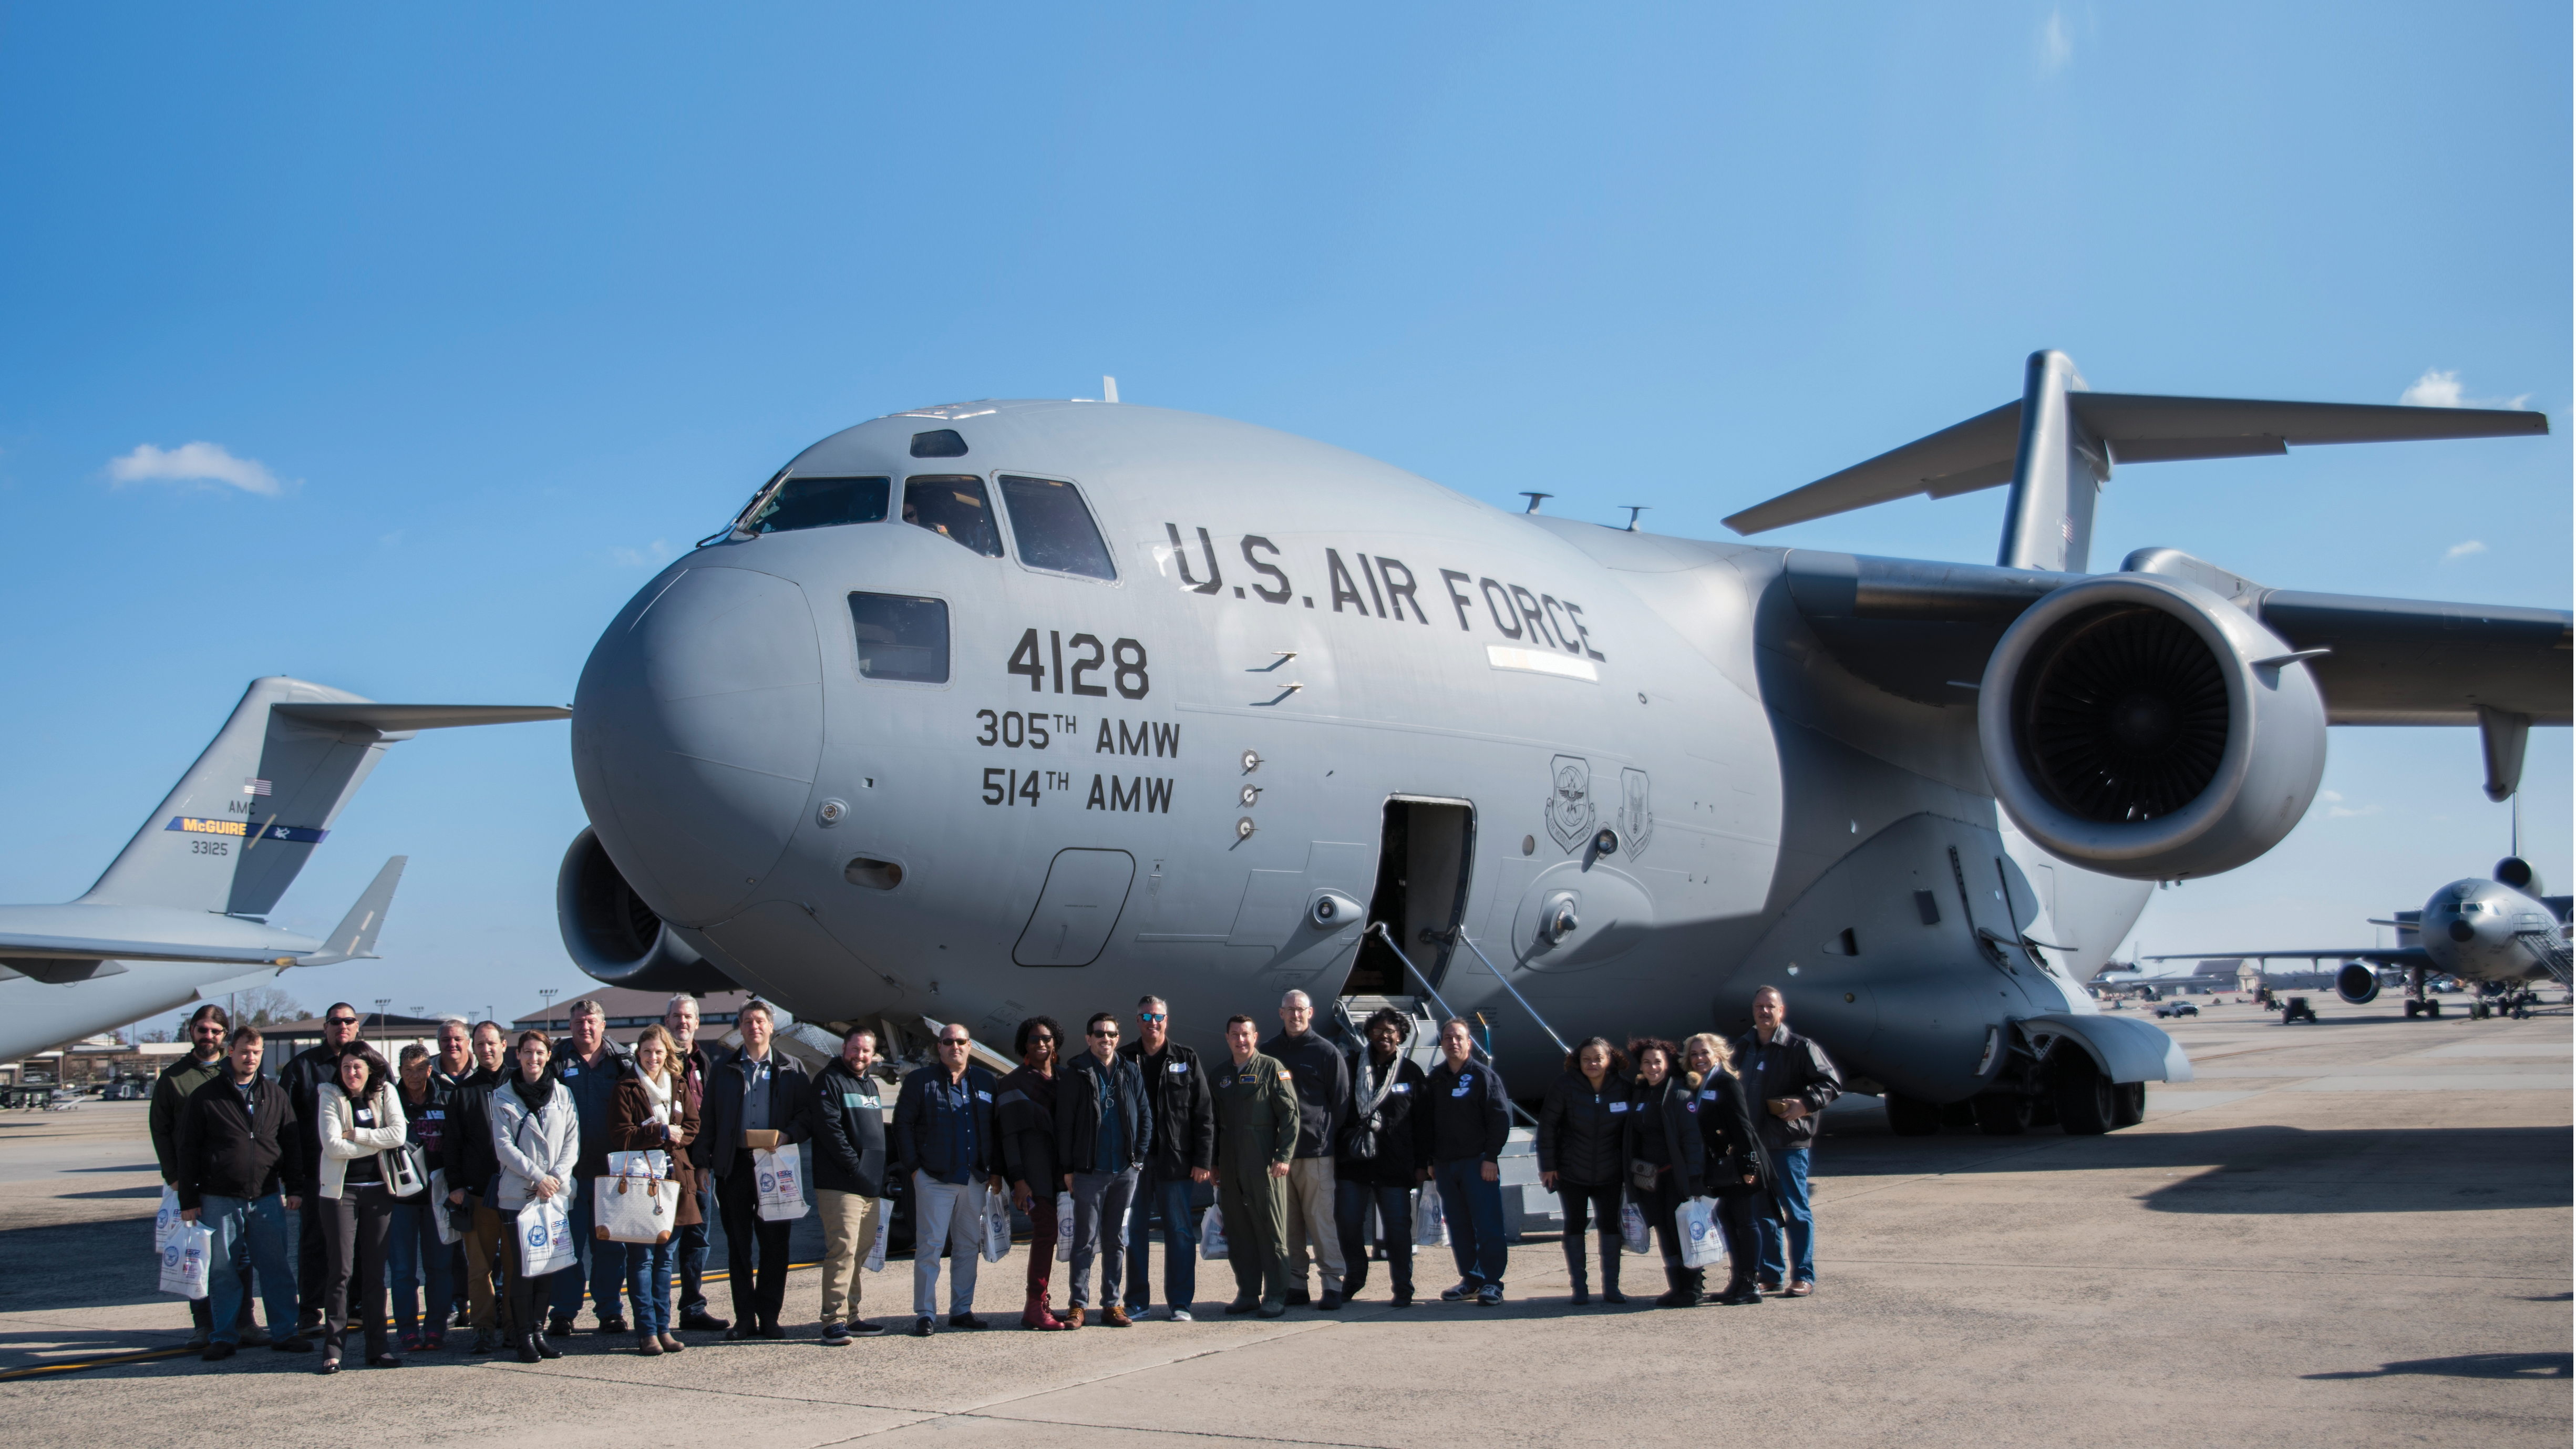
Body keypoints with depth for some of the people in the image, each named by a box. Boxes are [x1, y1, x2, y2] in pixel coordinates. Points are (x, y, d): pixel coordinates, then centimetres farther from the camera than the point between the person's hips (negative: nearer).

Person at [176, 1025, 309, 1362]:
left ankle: (283, 1333, 10)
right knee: (223, 1271, 4)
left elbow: (291, 1144, 13)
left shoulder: (276, 1095, 9)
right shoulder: (205, 1097, 1)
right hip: (219, 1199, -2)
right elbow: (188, 1151, 2)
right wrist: (188, 1199, -1)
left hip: (267, 1198, 2)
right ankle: (223, 1337, 13)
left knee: (276, 1268, 3)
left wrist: (294, 1189, 6)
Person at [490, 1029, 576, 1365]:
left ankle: (536, 1330, 13)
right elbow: (504, 1147, -4)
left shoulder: (562, 1095, 10)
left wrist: (556, 1178, -8)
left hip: (555, 1194, 3)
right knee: (522, 1267, -5)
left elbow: (572, 1142, 7)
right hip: (518, 1194, -3)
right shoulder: (503, 1097, 3)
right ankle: (524, 1336, 1)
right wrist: (538, 1177, -12)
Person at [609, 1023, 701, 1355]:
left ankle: (663, 1328, 12)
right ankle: (647, 1331, -4)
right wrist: (661, 1133, -14)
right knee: (641, 1258, -6)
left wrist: (673, 1135, -9)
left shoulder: (679, 1087, 14)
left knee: (665, 1258, 8)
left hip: (673, 1178, 5)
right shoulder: (625, 1090, -1)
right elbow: (621, 1137, -9)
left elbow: (691, 1129, 11)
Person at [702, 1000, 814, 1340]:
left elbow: (808, 1114, 3)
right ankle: (745, 1318, 8)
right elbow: (709, 1119, 11)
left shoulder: (791, 1069, 9)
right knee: (738, 1245, 3)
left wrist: (786, 1136, -15)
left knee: (775, 1244, -2)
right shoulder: (725, 1070, 13)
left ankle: (769, 1317, 5)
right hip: (735, 1167, 1)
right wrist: (706, 1162, 2)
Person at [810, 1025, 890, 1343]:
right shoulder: (829, 1081, -5)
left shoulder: (870, 1084, 21)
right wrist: (854, 1167, -17)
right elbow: (829, 1128, -15)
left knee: (861, 1251, 10)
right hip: (840, 1185, -8)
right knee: (843, 1250, -13)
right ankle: (834, 1320, -12)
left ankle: (851, 1316, 16)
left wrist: (880, 1177, 16)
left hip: (870, 1186, 8)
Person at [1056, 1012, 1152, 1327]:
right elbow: (1064, 1124, 0)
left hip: (1126, 1171, 3)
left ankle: (1112, 1304, 13)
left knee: (1117, 1241, 8)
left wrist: (1139, 1156, 1)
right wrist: (1067, 1168, -4)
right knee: (1086, 1241, -1)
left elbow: (1145, 1115, 12)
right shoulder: (1075, 1074, 0)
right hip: (1090, 1171, -3)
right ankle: (1079, 1304, 6)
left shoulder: (1130, 1073, 9)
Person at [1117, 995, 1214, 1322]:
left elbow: (1204, 1113, 3)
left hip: (1176, 1161, -1)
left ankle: (1180, 1303, 8)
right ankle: (1137, 1302, 12)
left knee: (1180, 1231, 2)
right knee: (1133, 1231, 4)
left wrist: (1203, 1160, -5)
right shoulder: (1122, 1061, 7)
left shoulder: (1187, 1060, 6)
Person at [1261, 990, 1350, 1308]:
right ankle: (1295, 1285, 11)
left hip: (1316, 1151, -3)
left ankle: (1332, 1285, 0)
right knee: (1287, 1223, 5)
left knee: (1321, 1220, -4)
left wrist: (1332, 1139, -1)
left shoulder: (1328, 1053, 2)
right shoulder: (1268, 1052, 12)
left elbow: (1341, 1102, 5)